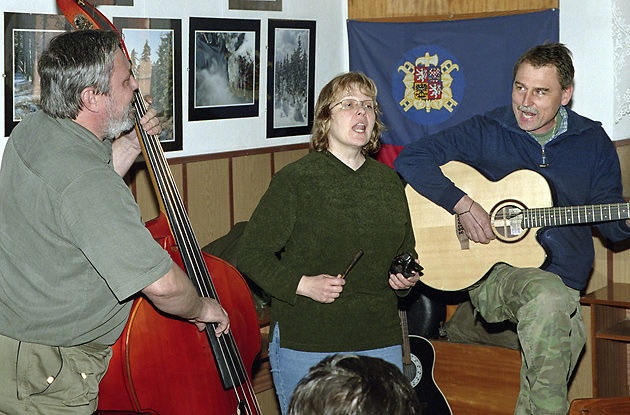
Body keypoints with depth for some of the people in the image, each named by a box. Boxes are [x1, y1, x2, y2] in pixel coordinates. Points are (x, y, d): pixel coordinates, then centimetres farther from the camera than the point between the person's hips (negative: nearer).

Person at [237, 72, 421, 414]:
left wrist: (406, 277, 3)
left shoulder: (389, 181, 11)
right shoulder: (295, 179, -6)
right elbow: (250, 255, -6)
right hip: (306, 346, -5)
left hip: (380, 343, 5)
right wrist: (302, 284, -18)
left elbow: (406, 250, 24)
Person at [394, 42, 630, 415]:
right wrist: (462, 203, -16)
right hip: (493, 272, -3)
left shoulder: (593, 142, 7)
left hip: (563, 281, 3)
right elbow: (411, 159, -5)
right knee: (549, 300, -34)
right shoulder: (486, 132, 1)